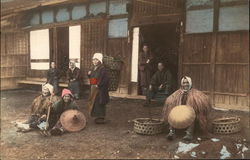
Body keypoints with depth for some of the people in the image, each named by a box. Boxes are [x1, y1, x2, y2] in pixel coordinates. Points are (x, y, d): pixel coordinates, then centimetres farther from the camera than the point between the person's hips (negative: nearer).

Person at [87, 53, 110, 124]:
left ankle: (101, 118, 6)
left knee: (99, 103, -4)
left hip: (100, 89, -8)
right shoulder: (93, 68, 12)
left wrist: (98, 85, -20)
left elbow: (105, 79, -21)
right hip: (93, 88, 9)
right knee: (94, 102, 11)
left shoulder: (102, 69, -14)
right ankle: (97, 117, 22)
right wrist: (89, 74, 0)